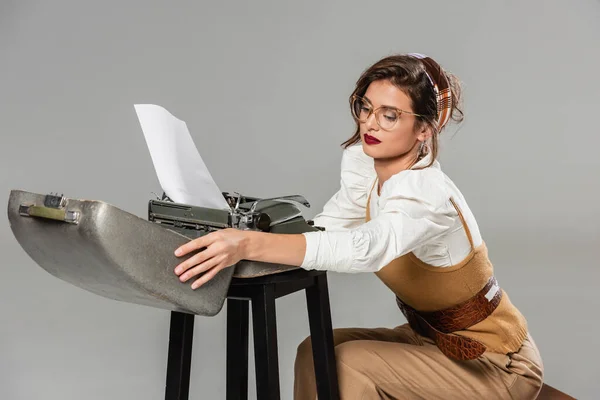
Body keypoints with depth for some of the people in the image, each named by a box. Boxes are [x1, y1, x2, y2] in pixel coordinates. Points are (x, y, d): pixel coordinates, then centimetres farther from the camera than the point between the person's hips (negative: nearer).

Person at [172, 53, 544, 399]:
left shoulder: (426, 196, -34)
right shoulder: (363, 161, -8)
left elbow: (365, 248, -52)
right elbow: (330, 226, -6)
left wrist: (249, 244, -64)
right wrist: (242, 231, -21)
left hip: (497, 364, -7)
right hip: (436, 338, 7)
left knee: (351, 365, -23)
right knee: (317, 352, -4)